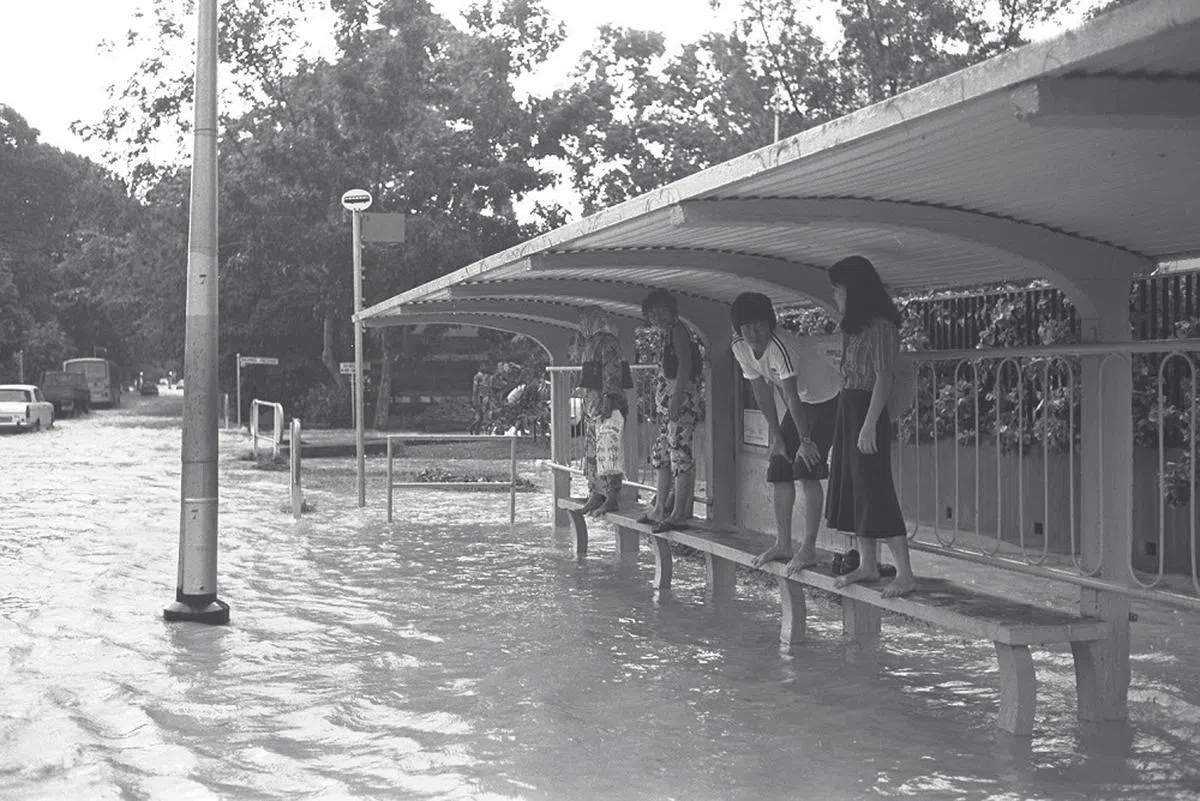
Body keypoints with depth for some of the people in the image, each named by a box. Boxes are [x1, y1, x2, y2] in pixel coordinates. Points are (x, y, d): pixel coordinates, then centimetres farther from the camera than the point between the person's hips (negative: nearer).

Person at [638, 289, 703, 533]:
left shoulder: (677, 330, -8)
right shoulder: (666, 334, 20)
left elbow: (685, 366, -18)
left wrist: (677, 398, -25)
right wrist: (660, 403, 19)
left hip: (681, 400, -10)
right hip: (667, 403, 10)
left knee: (679, 453, -11)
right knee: (661, 455, 12)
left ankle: (679, 514, -13)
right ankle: (659, 510, 18)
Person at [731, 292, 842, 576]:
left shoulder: (781, 346, -33)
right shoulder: (741, 348, -9)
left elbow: (792, 397, -33)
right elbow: (762, 391, 0)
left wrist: (806, 441, -30)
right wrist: (776, 436, 0)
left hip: (827, 399, -8)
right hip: (800, 402, 8)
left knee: (807, 471, -16)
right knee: (779, 470, 4)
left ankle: (809, 549, -13)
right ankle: (783, 544, 13)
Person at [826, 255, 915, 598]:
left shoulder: (880, 326, -13)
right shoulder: (855, 326, 15)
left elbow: (883, 378, -17)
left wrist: (869, 424, -22)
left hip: (867, 412, -10)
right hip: (847, 409, 10)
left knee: (875, 492, -10)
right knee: (852, 488, 11)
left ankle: (904, 573, -8)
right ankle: (867, 565, 19)